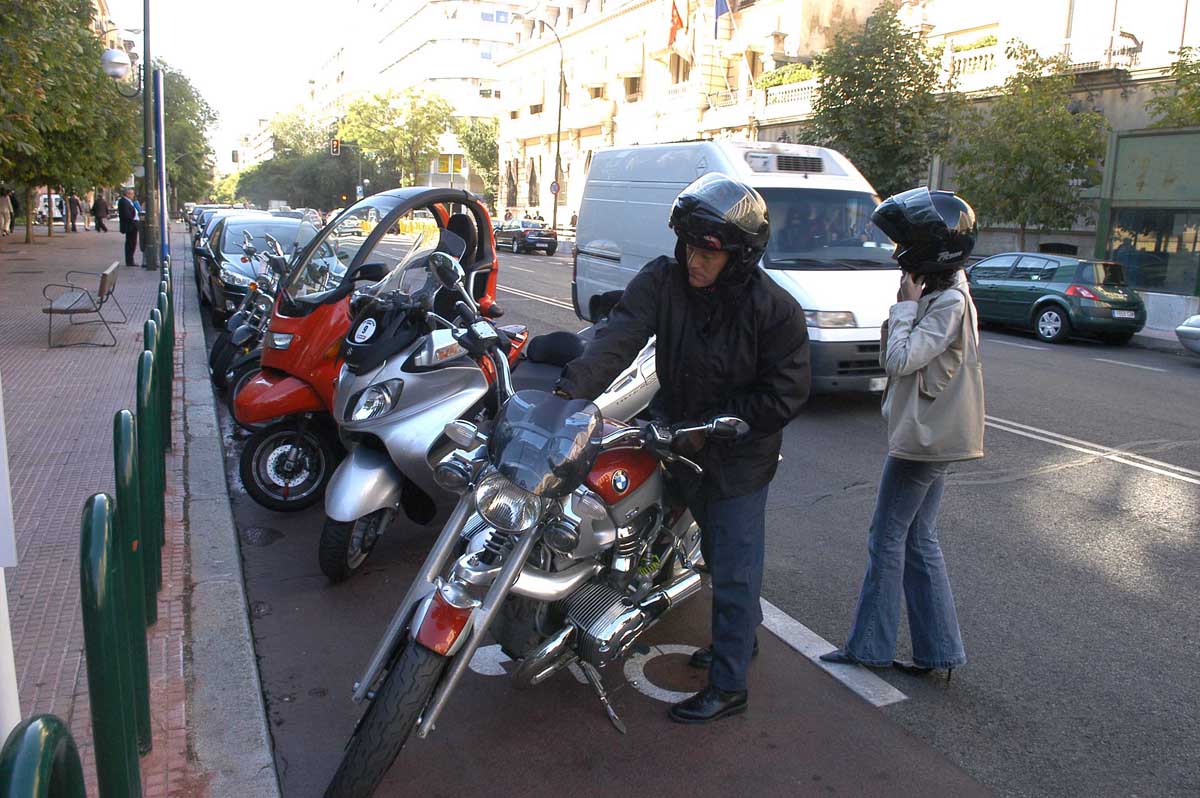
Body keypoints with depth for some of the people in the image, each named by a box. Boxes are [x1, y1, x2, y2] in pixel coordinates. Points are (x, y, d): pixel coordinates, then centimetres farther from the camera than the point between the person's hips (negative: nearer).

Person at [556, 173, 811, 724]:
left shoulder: (776, 311, -21)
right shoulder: (663, 280, -13)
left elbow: (784, 396, -17)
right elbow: (619, 336, -27)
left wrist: (709, 426, -21)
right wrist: (572, 388, -43)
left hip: (739, 455, -5)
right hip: (680, 437, 5)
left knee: (733, 569, 2)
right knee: (717, 554, 24)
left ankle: (728, 687, 17)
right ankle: (739, 638, 48)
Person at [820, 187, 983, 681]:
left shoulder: (950, 303, -19)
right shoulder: (938, 295, 11)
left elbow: (900, 360, -23)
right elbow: (894, 361, 16)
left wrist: (905, 304, -16)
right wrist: (909, 304, 6)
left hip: (924, 438, -10)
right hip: (932, 435, 10)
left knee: (888, 540, 1)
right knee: (918, 541, 14)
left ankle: (869, 646, 14)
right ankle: (938, 651, 22)